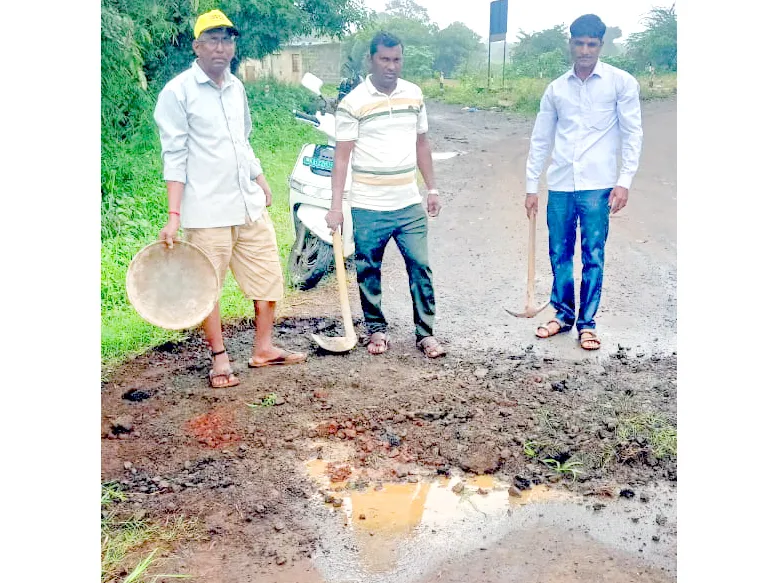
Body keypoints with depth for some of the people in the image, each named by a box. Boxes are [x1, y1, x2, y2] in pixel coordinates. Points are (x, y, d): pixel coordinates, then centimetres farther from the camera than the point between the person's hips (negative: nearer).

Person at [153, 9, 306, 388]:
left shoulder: (236, 87, 12)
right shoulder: (177, 92, -8)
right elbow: (175, 156, -11)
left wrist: (261, 183, 21)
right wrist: (174, 216, -16)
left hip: (251, 205, 7)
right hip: (207, 211, -7)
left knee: (268, 277, 12)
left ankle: (263, 348, 27)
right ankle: (220, 360, 16)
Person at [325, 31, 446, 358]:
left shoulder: (414, 95, 7)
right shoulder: (353, 103, -7)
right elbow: (342, 156, -8)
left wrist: (432, 189, 13)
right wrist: (336, 206, -12)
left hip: (409, 204, 3)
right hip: (368, 207, -3)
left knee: (420, 267, 1)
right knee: (368, 271, 8)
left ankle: (425, 333, 11)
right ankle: (376, 329, 24)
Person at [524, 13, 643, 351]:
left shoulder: (621, 83, 1)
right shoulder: (556, 89, 10)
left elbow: (632, 134, 0)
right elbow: (540, 140, 13)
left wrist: (624, 181, -9)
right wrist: (531, 186, 11)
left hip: (597, 185, -3)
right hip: (560, 185, 3)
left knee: (594, 257, 1)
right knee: (559, 254, 9)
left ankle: (587, 323, 12)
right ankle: (563, 315, 24)